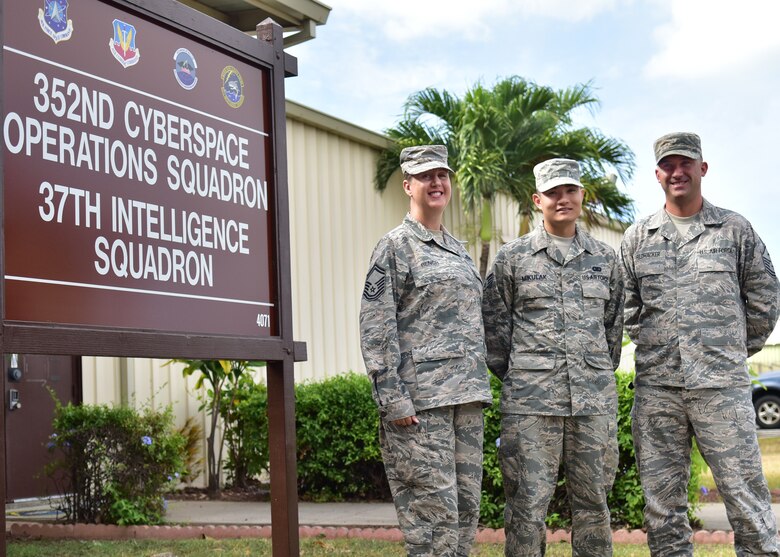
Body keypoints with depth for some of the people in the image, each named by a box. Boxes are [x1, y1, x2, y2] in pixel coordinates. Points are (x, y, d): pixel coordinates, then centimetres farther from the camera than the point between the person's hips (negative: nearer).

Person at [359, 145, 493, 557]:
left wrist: (477, 389, 18)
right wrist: (393, 400, -16)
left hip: (465, 397, 7)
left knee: (466, 505, 9)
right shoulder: (394, 247, -3)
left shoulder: (459, 250, 19)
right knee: (433, 505, -7)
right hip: (420, 397, -7)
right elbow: (376, 329, -9)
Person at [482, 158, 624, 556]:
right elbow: (493, 325, 6)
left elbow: (614, 324, 18)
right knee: (528, 504, -2)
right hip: (530, 402, -2)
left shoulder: (605, 258, 12)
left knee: (593, 501, 9)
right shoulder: (512, 257, 4)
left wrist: (601, 375, 14)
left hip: (595, 401, 3)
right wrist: (513, 377, 6)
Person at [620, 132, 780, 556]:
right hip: (655, 385, 2)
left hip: (722, 385, -2)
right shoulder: (637, 238, 10)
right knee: (661, 501, 7)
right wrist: (653, 346, 11)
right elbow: (627, 307, 16)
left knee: (745, 494, -3)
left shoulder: (735, 230, 5)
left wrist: (736, 352, 13)